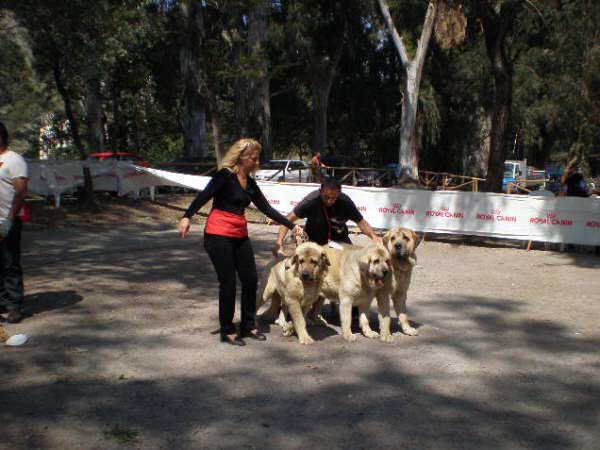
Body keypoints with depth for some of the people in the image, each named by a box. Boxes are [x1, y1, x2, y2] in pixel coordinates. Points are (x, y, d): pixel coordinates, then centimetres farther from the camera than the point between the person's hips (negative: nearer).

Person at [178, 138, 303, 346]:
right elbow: (203, 197, -17)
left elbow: (266, 208, 13)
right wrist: (187, 217, -30)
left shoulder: (249, 182, 11)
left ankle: (248, 326, 22)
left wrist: (291, 225, 10)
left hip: (240, 236, 7)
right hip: (218, 235, -7)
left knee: (250, 280, 7)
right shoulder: (225, 176, -9)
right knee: (228, 283, -2)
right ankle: (227, 331, 13)